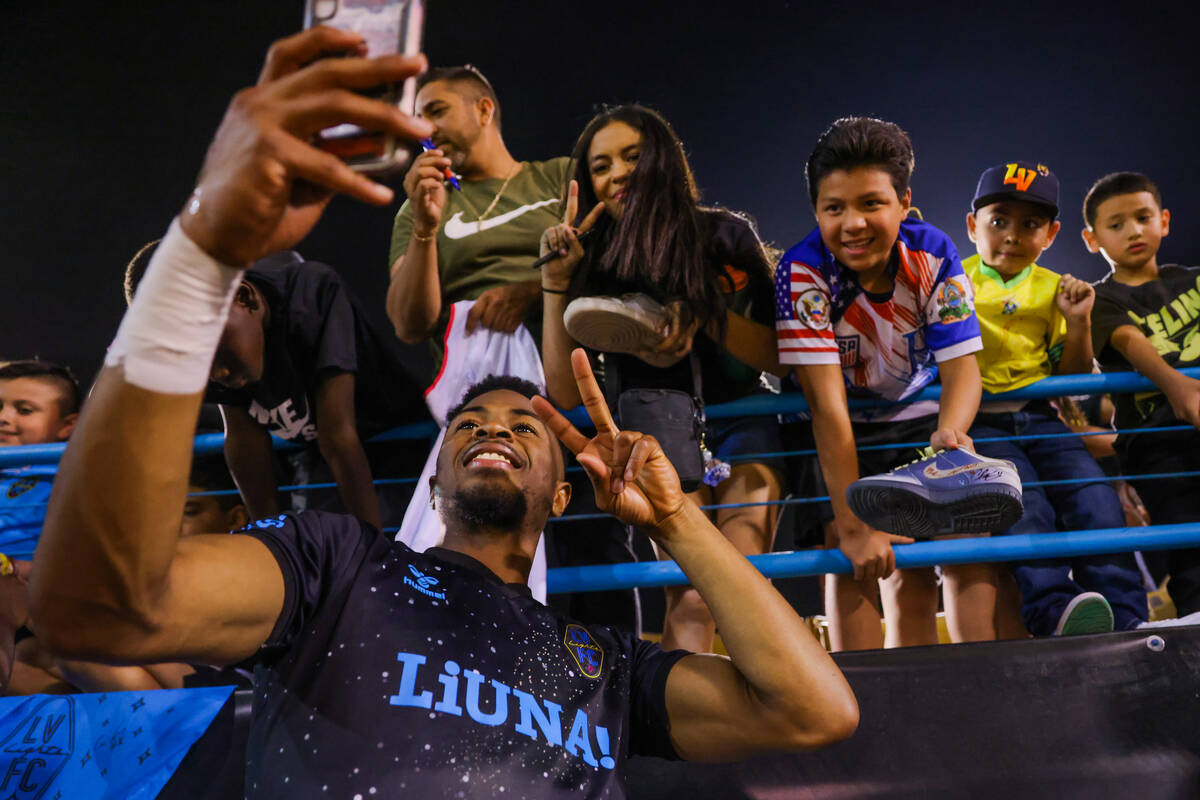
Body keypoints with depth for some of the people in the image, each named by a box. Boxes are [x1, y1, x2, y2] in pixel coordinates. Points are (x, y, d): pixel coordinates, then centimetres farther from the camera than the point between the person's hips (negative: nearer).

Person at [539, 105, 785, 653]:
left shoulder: (725, 236, -7)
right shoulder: (595, 268, -4)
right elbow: (566, 397, -11)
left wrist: (706, 313, -16)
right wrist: (555, 280, -15)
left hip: (741, 420, 0)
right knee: (691, 598, -19)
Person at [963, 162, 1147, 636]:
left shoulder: (1052, 289, 17)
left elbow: (1073, 377, 16)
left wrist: (1078, 323, 2)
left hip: (1040, 417, 4)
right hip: (979, 423, -3)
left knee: (1098, 501, -16)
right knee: (1026, 510, -27)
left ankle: (1127, 621, -15)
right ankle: (1054, 612, -35)